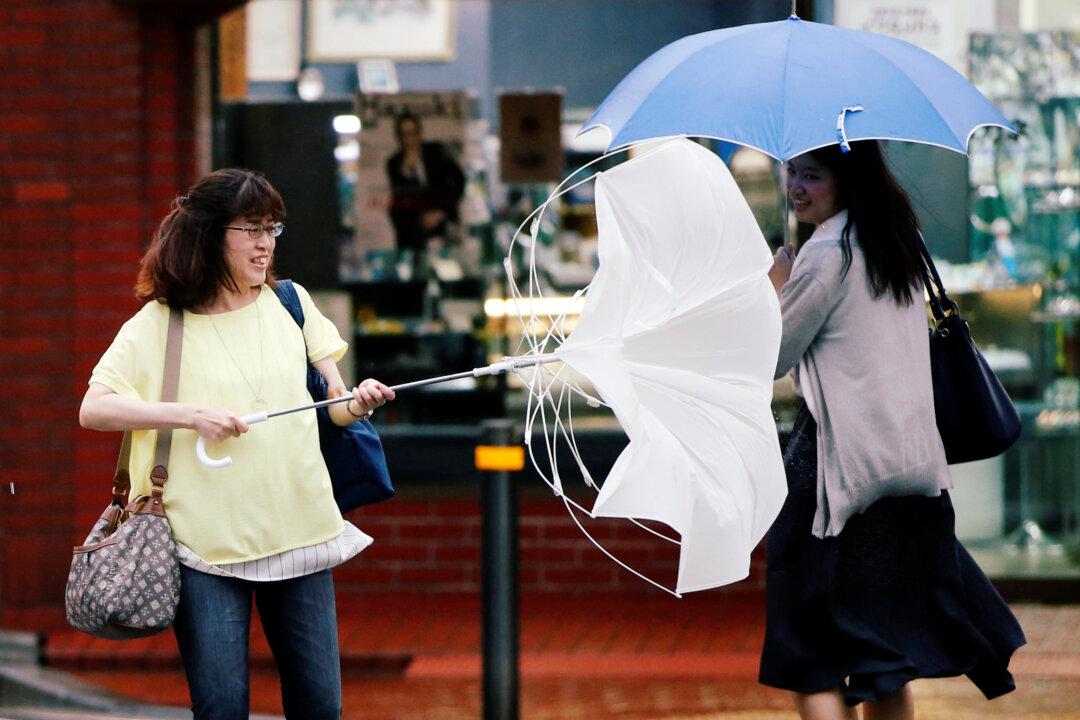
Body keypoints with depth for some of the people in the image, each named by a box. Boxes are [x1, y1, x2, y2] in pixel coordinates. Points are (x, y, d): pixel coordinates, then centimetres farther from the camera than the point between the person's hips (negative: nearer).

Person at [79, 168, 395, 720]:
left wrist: (357, 402, -13)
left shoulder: (291, 304, 10)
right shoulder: (158, 323, -2)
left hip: (298, 526, 3)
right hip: (208, 544, -3)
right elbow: (93, 410, -8)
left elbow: (331, 405, 11)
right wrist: (192, 414, -18)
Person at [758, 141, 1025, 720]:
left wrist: (775, 285, 5)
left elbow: (770, 361, -7)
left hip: (838, 463, -8)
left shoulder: (826, 255, -14)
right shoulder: (899, 242, 11)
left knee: (812, 669, -3)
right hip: (911, 452, 8)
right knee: (884, 665, 15)